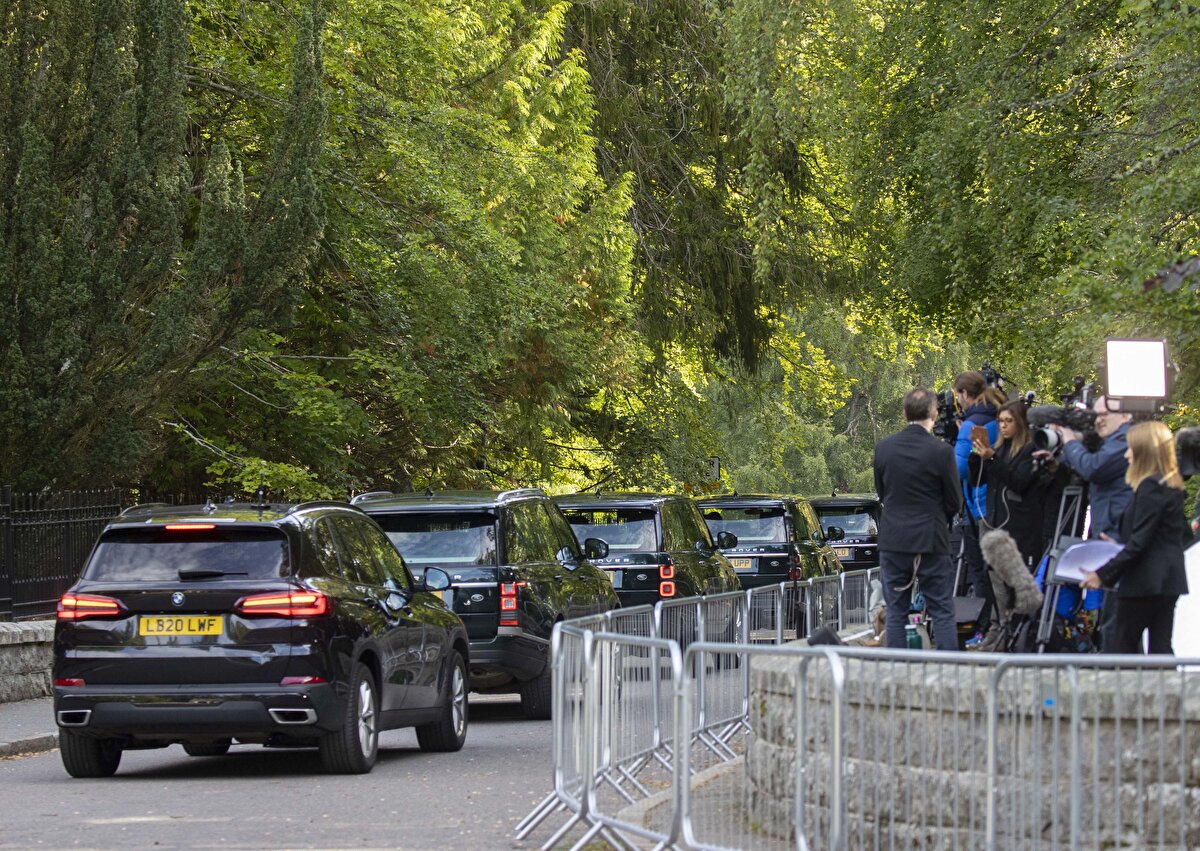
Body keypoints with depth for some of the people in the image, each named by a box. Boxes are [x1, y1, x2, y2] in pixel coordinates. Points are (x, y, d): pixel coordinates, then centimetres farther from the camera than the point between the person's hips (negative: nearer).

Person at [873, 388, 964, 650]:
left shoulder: (883, 448, -1)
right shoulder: (941, 451, -12)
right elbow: (954, 502, -3)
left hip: (892, 540, 3)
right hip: (931, 540, -3)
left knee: (896, 613, 9)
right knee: (942, 611, 3)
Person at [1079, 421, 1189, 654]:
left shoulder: (1151, 487, -15)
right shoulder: (1172, 486, 13)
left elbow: (1139, 542, -19)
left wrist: (1103, 574, -18)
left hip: (1144, 582, -9)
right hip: (1168, 581, 9)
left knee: (1120, 647, -3)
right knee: (1160, 647, 6)